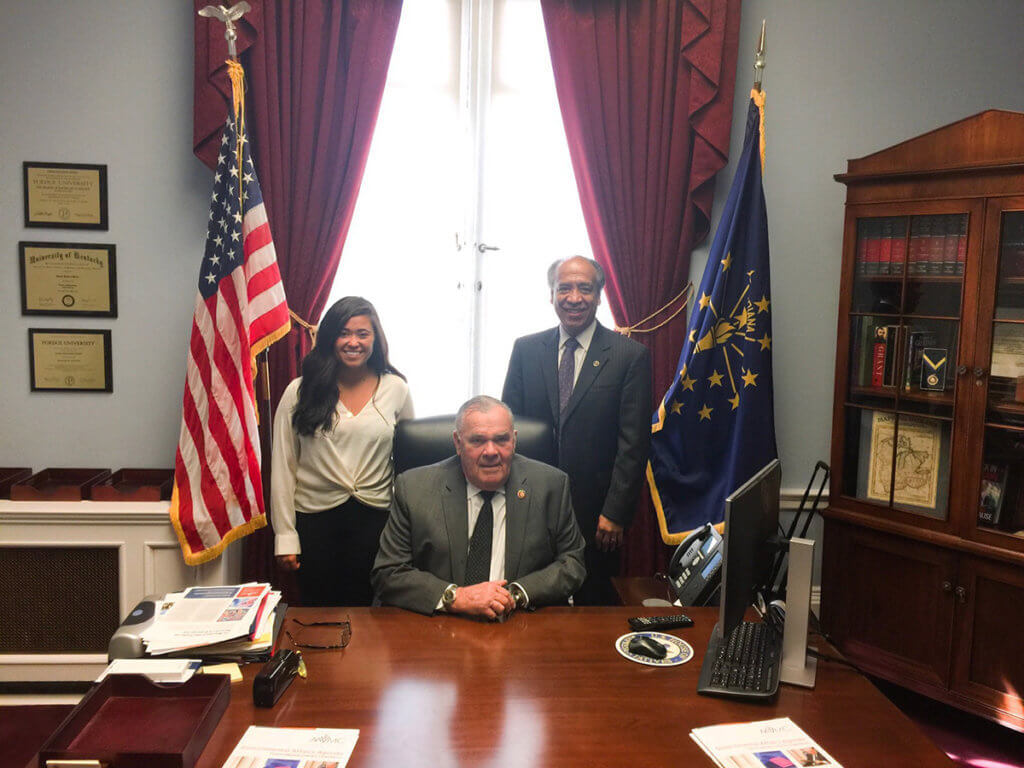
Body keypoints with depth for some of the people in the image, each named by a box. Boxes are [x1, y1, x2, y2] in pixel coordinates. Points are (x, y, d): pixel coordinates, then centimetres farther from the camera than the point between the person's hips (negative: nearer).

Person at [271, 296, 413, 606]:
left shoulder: (396, 389, 2)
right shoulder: (300, 392, -1)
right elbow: (283, 467, 1)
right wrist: (285, 535, -2)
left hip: (375, 519, 0)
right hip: (314, 519, 0)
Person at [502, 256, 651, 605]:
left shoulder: (631, 356, -4)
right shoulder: (525, 349, 5)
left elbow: (634, 444, -6)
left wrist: (615, 513, -10)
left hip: (595, 512, -2)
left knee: (593, 603, 9)